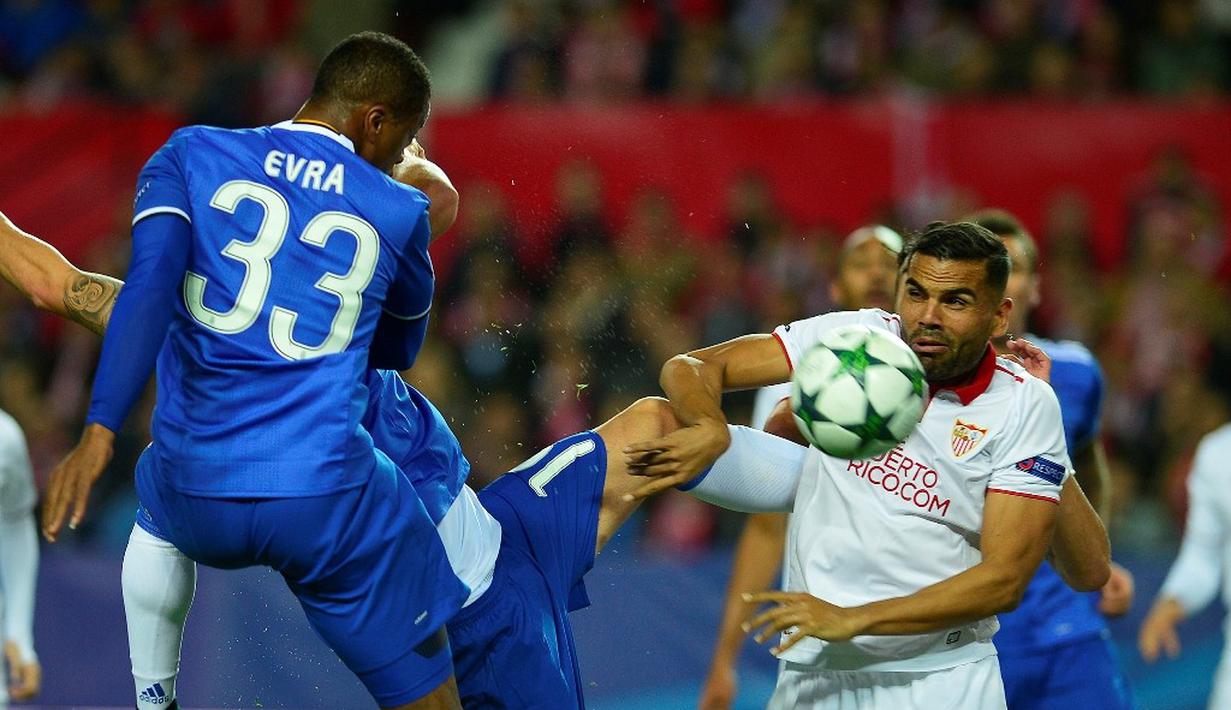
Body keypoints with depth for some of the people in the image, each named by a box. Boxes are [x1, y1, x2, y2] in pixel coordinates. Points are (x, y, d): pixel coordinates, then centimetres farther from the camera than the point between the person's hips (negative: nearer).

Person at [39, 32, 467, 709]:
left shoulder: (191, 155, 7)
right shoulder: (401, 212, 7)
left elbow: (149, 283, -11)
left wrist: (98, 433, -19)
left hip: (196, 501, 3)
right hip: (329, 501, -3)